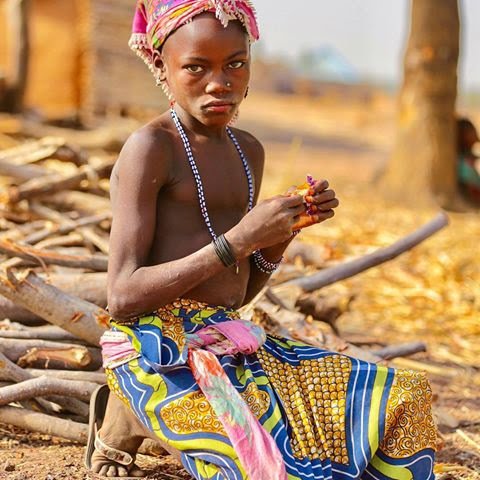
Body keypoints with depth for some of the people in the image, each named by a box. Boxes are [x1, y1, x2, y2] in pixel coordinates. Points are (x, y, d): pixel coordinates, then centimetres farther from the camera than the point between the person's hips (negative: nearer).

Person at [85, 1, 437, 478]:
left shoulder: (248, 152, 14)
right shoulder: (150, 147, -10)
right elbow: (122, 297, -16)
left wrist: (286, 230, 0)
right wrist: (239, 239, -20)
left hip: (227, 335, 8)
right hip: (157, 346, -8)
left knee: (398, 408, -1)